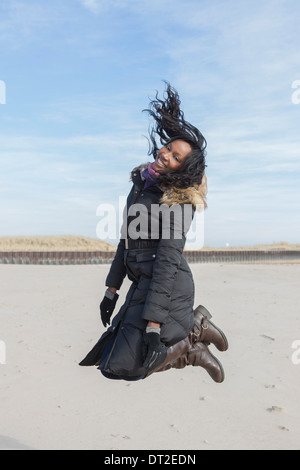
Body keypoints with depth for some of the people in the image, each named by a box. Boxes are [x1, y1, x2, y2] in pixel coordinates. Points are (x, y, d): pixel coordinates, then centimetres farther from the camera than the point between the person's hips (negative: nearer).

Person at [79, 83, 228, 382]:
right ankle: (194, 325, 16)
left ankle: (194, 333, 3)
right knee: (110, 349, 16)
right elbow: (127, 239, 12)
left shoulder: (177, 201, -18)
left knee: (118, 367, -8)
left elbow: (168, 261, -23)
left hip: (167, 289, -8)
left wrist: (153, 324, -24)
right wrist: (111, 290, 13)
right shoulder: (142, 181, 7)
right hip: (142, 284, 9)